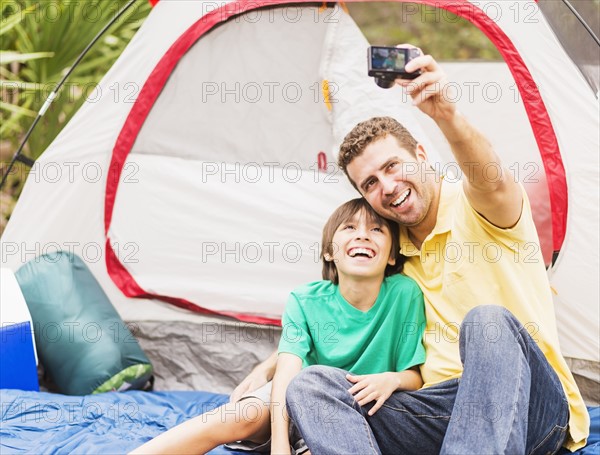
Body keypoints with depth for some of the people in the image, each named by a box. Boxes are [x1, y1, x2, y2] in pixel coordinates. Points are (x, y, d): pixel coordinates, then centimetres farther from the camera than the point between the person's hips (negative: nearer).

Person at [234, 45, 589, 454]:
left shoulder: (476, 207, -3)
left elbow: (490, 180, -29)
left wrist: (448, 117, -49)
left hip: (533, 407, -5)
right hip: (441, 414, 5)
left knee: (489, 320, -38)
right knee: (309, 384, -18)